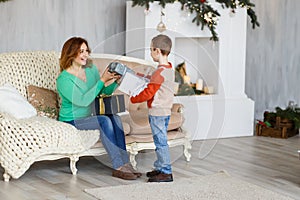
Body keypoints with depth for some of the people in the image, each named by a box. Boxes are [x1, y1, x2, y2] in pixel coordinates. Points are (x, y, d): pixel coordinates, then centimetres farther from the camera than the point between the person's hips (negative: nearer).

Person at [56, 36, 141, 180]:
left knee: (115, 118, -23)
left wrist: (115, 81, -9)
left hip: (89, 116, 6)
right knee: (104, 120, -30)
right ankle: (118, 167, -30)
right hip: (71, 121, -6)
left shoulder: (91, 69, 5)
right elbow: (83, 100, -26)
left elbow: (105, 91, 12)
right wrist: (102, 80, -26)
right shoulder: (63, 79, -16)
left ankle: (124, 162, -26)